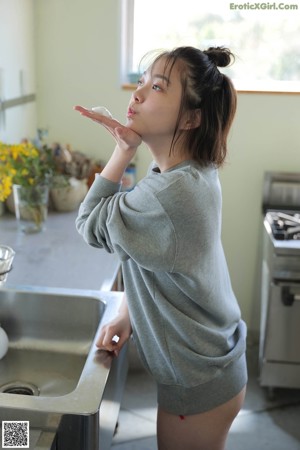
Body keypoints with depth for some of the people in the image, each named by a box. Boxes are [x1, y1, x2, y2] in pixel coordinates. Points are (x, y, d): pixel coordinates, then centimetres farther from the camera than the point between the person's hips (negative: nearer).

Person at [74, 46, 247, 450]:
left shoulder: (171, 192, -34)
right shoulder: (194, 174, -3)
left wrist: (124, 150, -19)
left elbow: (91, 226, -18)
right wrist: (128, 313, -3)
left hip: (197, 385, -8)